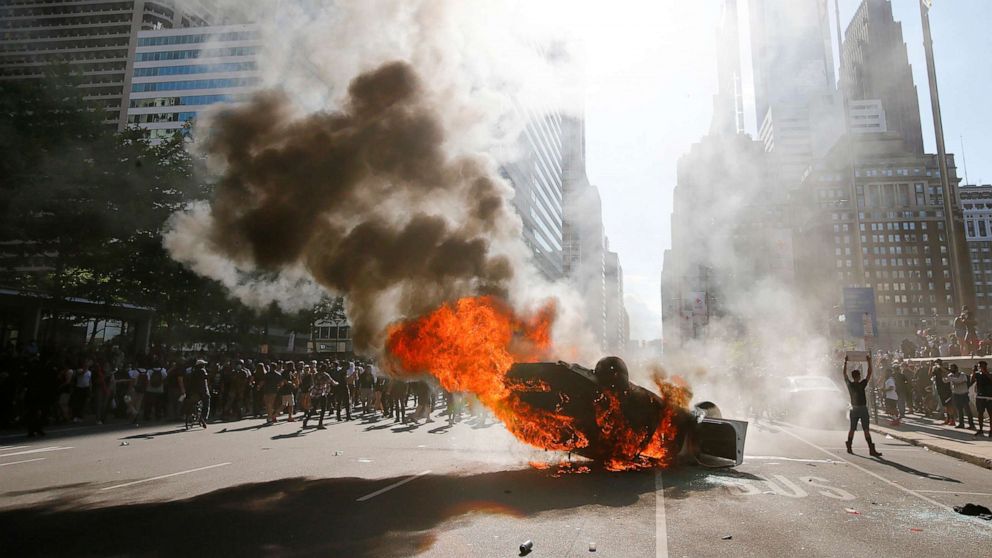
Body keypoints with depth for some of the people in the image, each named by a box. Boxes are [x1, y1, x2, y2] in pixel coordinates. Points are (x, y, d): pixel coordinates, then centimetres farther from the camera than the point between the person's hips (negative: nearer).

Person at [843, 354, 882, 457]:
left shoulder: (849, 384, -1)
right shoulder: (862, 384, -11)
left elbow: (844, 374, 11)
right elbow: (869, 373, -7)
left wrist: (845, 362, 13)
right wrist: (869, 361, -2)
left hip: (853, 409, 4)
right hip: (863, 409, -4)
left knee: (852, 429, 11)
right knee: (866, 430, -5)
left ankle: (849, 447, 14)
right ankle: (871, 449, -6)